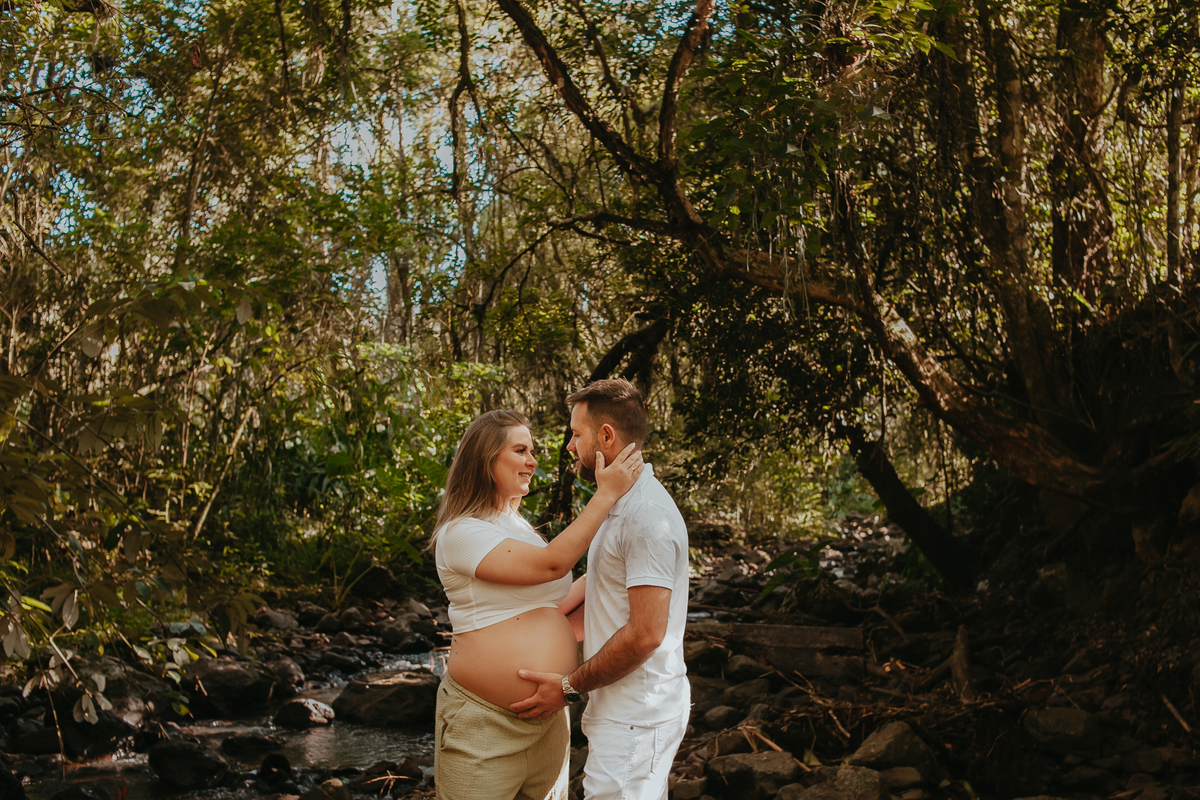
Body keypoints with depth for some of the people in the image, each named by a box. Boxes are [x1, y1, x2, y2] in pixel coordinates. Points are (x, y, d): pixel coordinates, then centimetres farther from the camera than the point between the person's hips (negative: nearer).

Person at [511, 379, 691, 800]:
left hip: (635, 715, -10)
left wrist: (569, 687, -16)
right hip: (623, 706, 10)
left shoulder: (648, 515, -20)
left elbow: (645, 635, -24)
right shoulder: (623, 506, 14)